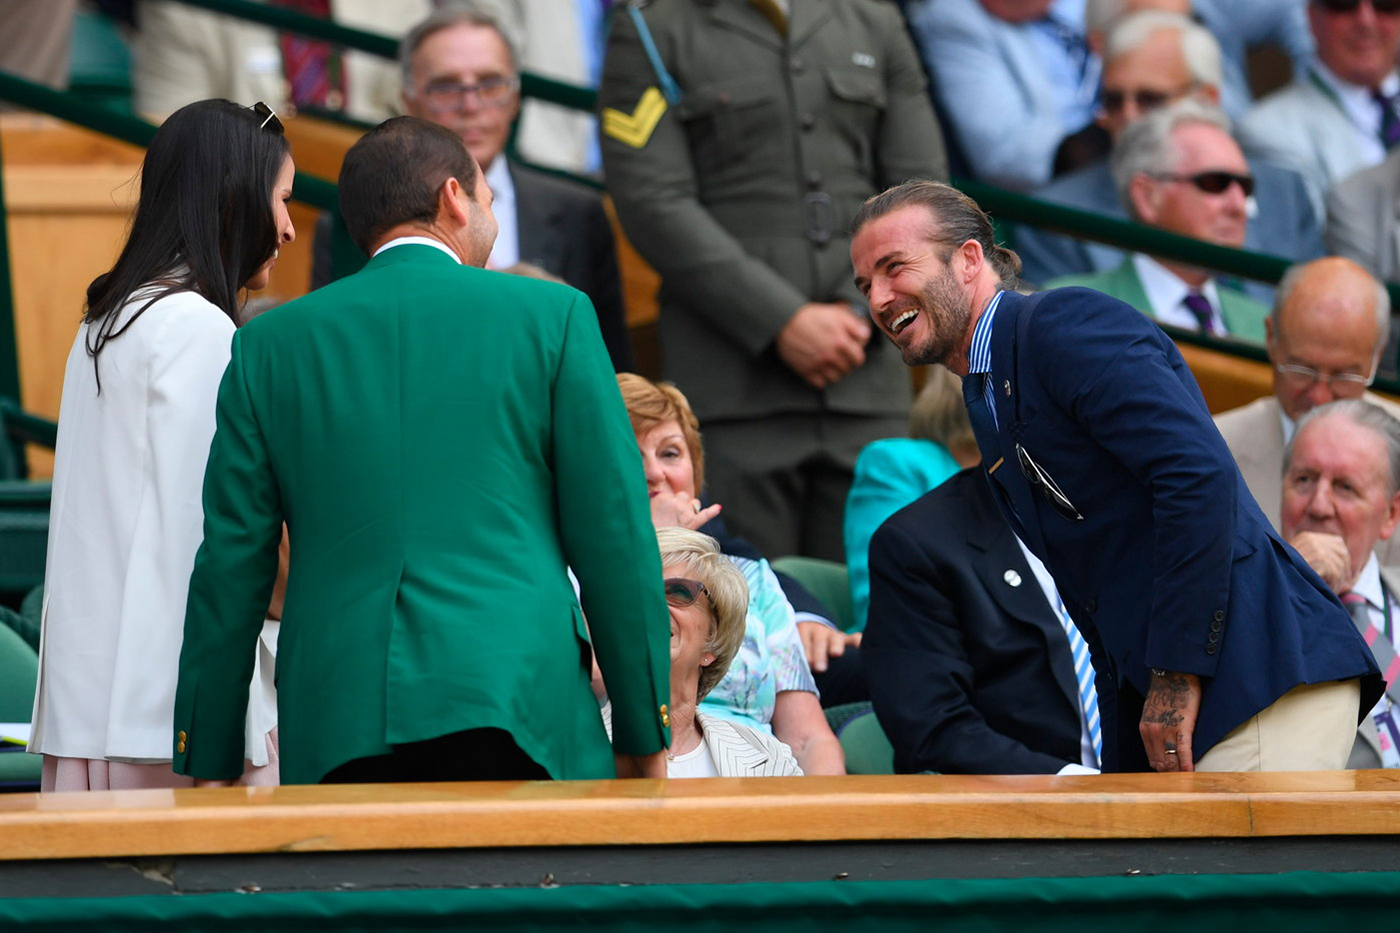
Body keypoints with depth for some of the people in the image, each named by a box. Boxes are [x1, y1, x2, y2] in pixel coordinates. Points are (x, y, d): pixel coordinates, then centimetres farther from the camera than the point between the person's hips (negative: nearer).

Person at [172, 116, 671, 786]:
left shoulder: (269, 344, 13)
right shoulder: (553, 316, 8)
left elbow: (232, 563, 12)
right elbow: (614, 532, 6)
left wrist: (207, 764, 16)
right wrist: (643, 737, 11)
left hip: (335, 730, 2)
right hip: (514, 704, -2)